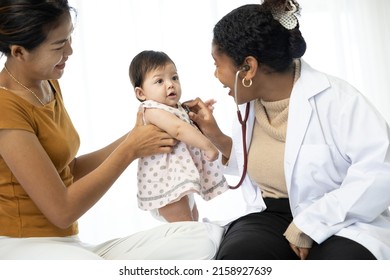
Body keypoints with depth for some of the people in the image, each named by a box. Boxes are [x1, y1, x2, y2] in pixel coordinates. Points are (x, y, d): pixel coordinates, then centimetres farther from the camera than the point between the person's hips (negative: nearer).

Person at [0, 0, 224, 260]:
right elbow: (62, 210, -16)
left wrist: (132, 139, 4)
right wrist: (129, 151, -10)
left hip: (68, 244, 8)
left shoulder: (47, 85, 12)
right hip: (22, 245, -8)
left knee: (205, 237, -15)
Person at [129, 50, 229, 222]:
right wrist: (208, 146, -35)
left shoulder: (177, 108, 10)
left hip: (181, 179, 10)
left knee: (193, 217, 25)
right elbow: (179, 129, -34)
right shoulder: (153, 110, -20)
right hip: (166, 181, -10)